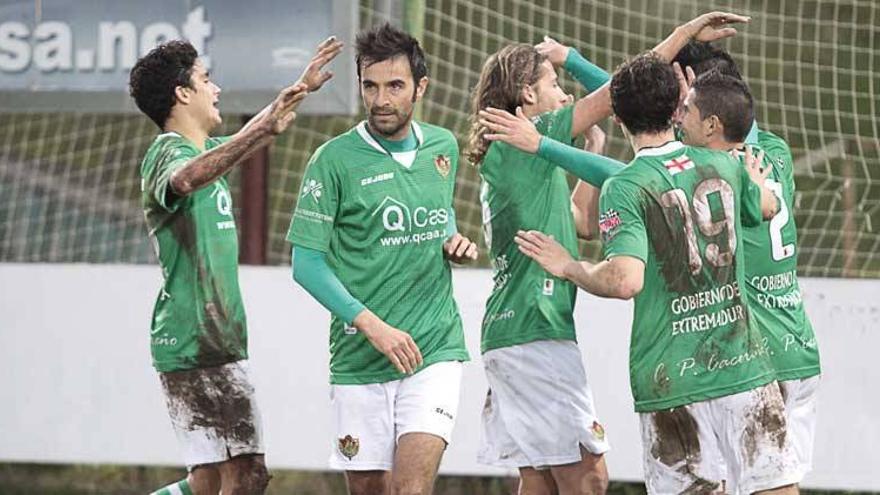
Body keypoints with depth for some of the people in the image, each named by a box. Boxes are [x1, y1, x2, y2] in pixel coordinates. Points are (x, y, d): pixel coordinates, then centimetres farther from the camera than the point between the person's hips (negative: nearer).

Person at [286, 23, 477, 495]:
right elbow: (307, 264, -8)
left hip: (434, 352, 1)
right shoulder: (335, 160, -6)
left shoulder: (443, 147, 8)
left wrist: (456, 243, 4)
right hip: (358, 361, -1)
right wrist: (371, 324, -18)